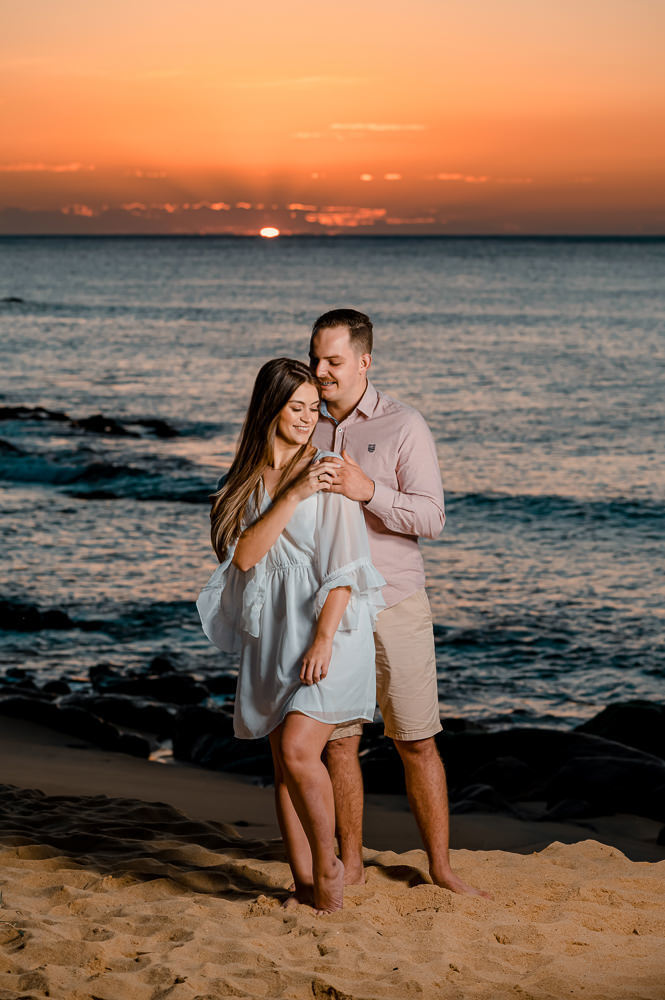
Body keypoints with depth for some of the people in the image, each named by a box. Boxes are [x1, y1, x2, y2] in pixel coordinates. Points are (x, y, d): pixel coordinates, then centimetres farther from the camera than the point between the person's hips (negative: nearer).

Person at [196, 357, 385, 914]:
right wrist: (291, 496, -14)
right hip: (271, 636, 5)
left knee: (298, 750, -18)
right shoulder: (247, 478, 10)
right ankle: (303, 885, 16)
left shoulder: (326, 473, -4)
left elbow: (343, 565, -8)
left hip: (326, 631, -5)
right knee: (283, 764, 7)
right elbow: (243, 554, -5)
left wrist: (324, 640, -16)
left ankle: (328, 868, -1)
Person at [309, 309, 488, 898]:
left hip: (395, 605, -3)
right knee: (339, 739, 6)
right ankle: (351, 864, 18)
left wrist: (368, 491, -27)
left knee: (417, 741, 0)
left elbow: (430, 517, -13)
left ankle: (441, 868, 9)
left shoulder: (404, 426, -5)